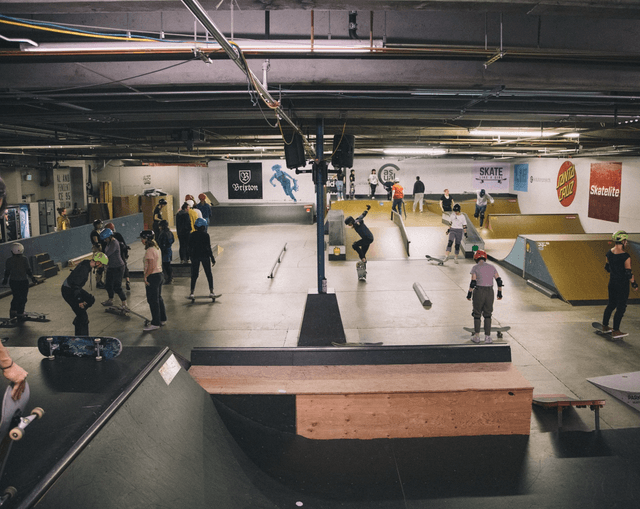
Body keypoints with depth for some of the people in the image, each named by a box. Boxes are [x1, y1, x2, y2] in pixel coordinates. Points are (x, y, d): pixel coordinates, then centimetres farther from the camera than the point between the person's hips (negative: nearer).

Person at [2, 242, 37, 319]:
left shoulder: (9, 261, 0)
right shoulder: (24, 259, -9)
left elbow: (7, 272, 4)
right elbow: (28, 270, -10)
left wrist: (5, 279, 18)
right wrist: (32, 278, 0)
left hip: (13, 281, 4)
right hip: (23, 281, -4)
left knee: (16, 297, 19)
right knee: (23, 298, 6)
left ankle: (13, 312, 18)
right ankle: (20, 314, 8)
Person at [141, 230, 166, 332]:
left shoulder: (149, 251, -19)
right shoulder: (157, 248, 11)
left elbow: (151, 266, -24)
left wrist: (145, 277, -15)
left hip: (152, 276, -10)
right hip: (159, 274, 10)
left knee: (153, 300, -3)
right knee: (158, 298, 18)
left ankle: (155, 323, 2)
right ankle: (162, 319, 27)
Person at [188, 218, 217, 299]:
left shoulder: (192, 235, -1)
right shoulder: (206, 235, -10)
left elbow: (190, 247, 3)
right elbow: (209, 248, -9)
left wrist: (190, 257, 15)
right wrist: (212, 259, -3)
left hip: (194, 256, 2)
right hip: (205, 255, -2)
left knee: (194, 274, 10)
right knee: (208, 274, 9)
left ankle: (192, 292, 6)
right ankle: (211, 291, 7)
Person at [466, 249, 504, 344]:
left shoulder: (475, 268, -5)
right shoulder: (491, 267, 7)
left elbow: (473, 282, -12)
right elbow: (499, 280, 4)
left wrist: (469, 294, -4)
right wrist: (500, 293, 11)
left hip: (479, 292, -3)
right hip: (490, 293, 3)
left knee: (477, 314, 10)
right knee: (487, 315, 12)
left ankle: (476, 336, 14)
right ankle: (487, 337, 9)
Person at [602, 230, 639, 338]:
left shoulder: (609, 253, -1)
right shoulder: (625, 256, -21)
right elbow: (629, 273, -18)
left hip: (612, 283, 7)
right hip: (622, 285, -7)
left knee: (611, 304, 21)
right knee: (621, 307, 3)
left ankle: (605, 326, 30)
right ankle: (615, 331, 8)